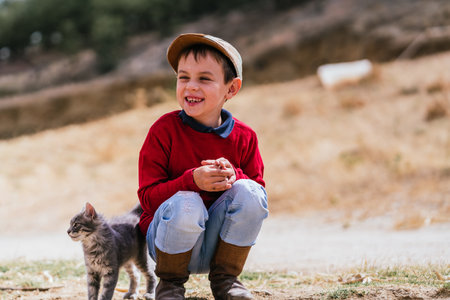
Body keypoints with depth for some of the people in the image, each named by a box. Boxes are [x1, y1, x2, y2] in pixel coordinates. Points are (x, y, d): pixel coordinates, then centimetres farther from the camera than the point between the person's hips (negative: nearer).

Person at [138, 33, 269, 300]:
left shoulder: (244, 137, -1)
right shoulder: (164, 130, -9)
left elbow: (259, 187, 2)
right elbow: (147, 196, -12)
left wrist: (234, 177, -21)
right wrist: (192, 181, -29)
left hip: (218, 242, 3)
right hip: (170, 239, -3)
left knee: (248, 192, -23)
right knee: (186, 204, -35)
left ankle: (225, 278, -2)